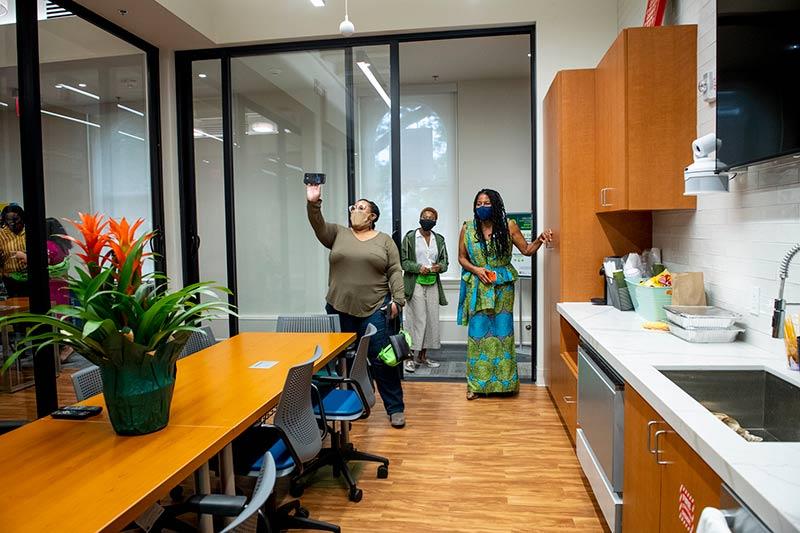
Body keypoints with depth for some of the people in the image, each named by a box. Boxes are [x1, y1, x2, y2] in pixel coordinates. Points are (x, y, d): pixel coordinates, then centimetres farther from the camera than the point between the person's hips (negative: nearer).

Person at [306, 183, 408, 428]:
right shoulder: (337, 234, 9)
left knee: (382, 359, -1)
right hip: (339, 309, 2)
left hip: (374, 309, -2)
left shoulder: (385, 240, 5)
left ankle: (395, 408, 10)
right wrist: (313, 203, -24)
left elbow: (395, 272, 1)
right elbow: (318, 225, -8)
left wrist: (397, 299, -8)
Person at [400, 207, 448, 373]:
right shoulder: (410, 237, 0)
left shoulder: (439, 239, 12)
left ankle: (423, 356, 17)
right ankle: (409, 357, 1)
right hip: (415, 284, -5)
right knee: (416, 319, -8)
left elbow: (445, 261, 15)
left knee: (431, 319, 6)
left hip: (433, 284, 5)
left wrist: (439, 266, -8)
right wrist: (418, 268, -18)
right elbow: (403, 261, -3)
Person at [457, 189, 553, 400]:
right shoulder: (467, 229, 2)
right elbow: (461, 258, 8)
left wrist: (539, 240, -15)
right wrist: (476, 269, -9)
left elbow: (527, 250, 4)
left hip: (502, 288, 0)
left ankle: (503, 381, 18)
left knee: (502, 332, 4)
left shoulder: (508, 226, -1)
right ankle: (476, 384, 11)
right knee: (478, 333, 1)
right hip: (478, 288, 1)